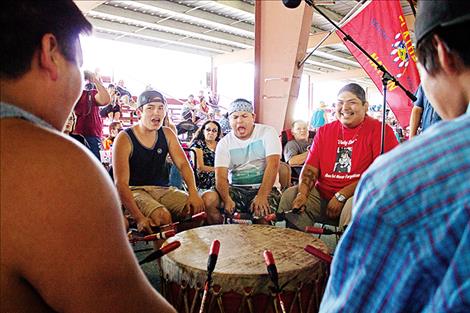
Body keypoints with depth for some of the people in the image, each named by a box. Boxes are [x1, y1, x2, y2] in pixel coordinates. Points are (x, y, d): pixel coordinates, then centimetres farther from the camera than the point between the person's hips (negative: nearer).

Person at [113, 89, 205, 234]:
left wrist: (193, 193, -22)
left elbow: (183, 164, -1)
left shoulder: (167, 134, 6)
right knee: (162, 216, -33)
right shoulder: (124, 139, -12)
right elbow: (121, 183, -18)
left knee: (197, 208, -17)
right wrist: (138, 217, -31)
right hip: (135, 190, -5)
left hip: (162, 189, 5)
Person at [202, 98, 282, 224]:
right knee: (207, 199, -21)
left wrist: (262, 196, -25)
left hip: (263, 187, -2)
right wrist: (227, 199, -27)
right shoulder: (224, 143, 4)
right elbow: (221, 176, -7)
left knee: (262, 211, -34)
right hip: (235, 189, 3)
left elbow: (273, 165, -13)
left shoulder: (267, 132, -1)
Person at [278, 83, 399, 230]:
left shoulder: (380, 130, -3)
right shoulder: (324, 131, 13)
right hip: (322, 195, 5)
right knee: (289, 195, -13)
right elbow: (310, 168, 7)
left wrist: (341, 195, -17)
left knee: (354, 205, -35)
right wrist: (302, 193, -15)